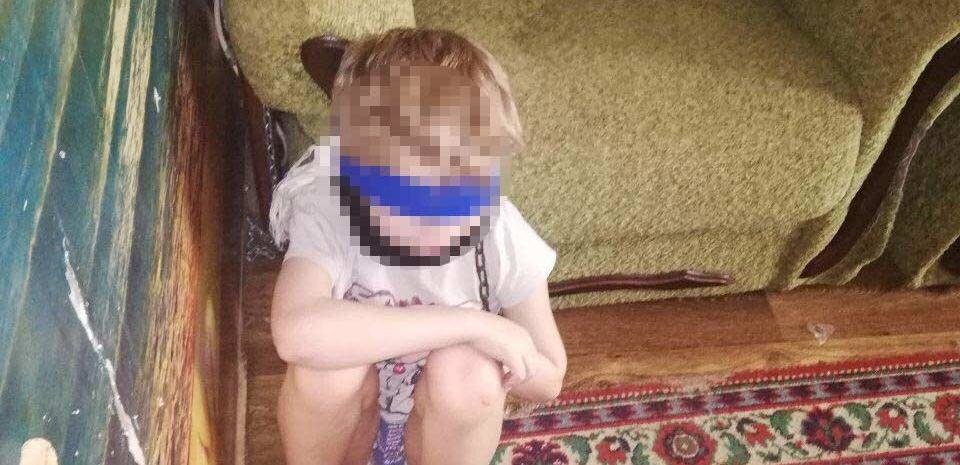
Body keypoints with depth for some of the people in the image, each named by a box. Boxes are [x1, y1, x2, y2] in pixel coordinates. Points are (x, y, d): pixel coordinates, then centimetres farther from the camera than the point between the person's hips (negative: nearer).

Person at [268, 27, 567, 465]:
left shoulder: (503, 238, -22)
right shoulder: (328, 216, -29)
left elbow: (547, 382, -10)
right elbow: (296, 333, -52)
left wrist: (480, 340, -30)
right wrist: (467, 325, -46)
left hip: (450, 424, 1)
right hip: (343, 418, 0)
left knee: (466, 372, -32)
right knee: (326, 360, -33)